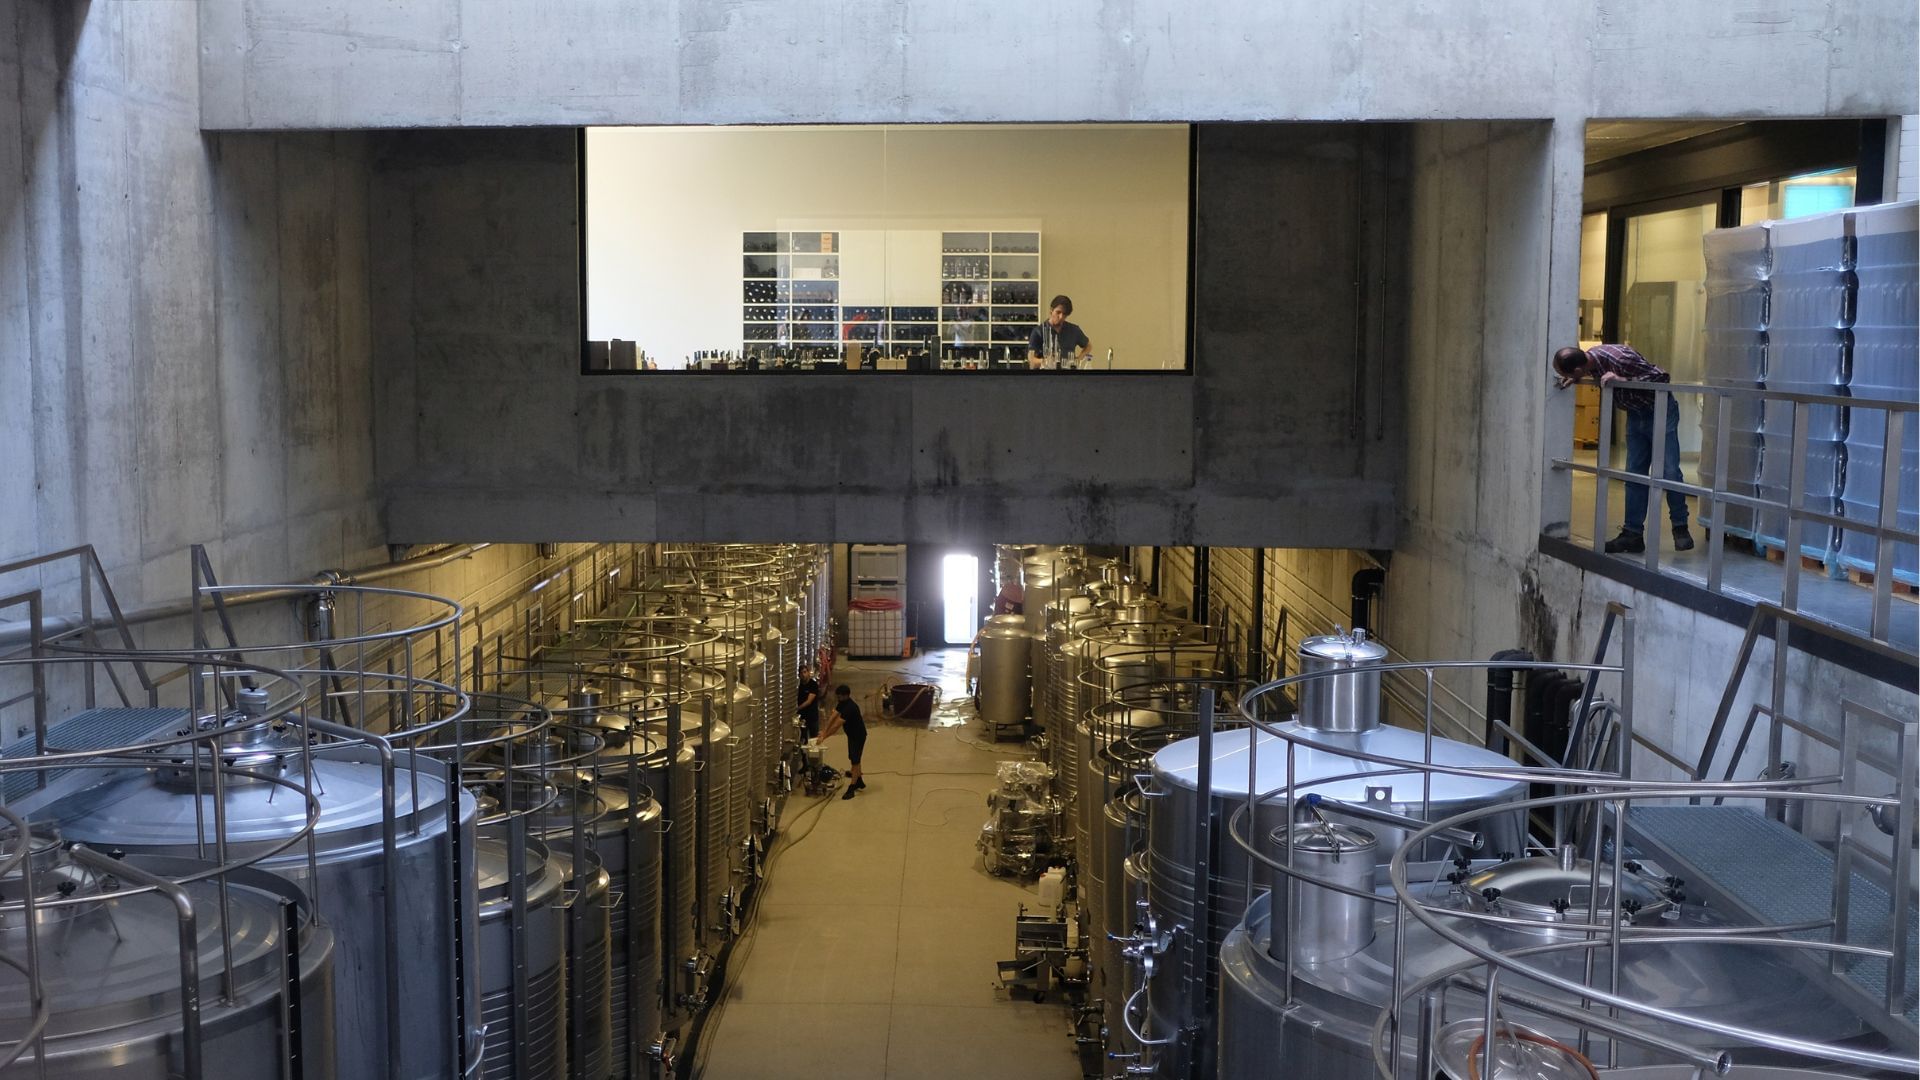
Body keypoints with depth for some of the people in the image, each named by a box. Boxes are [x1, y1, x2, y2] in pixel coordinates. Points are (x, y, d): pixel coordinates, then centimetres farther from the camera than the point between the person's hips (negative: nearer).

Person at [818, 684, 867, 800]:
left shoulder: (850, 708, -32)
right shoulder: (842, 703, -2)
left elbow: (837, 725, -32)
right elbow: (833, 717, 1)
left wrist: (824, 737, -27)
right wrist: (825, 732, -6)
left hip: (858, 735, -10)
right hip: (851, 734, 10)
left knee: (855, 761, -6)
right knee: (853, 759, 20)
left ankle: (851, 788, -4)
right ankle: (859, 782, 35)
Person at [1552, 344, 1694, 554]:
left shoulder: (1620, 358, -33)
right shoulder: (1589, 358, -12)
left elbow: (1661, 377, -28)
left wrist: (1622, 380, -36)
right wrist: (1576, 380, -8)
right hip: (1635, 415, 7)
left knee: (1668, 472, -7)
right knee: (1634, 475, 5)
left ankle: (1680, 528, 8)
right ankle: (1633, 535, 8)